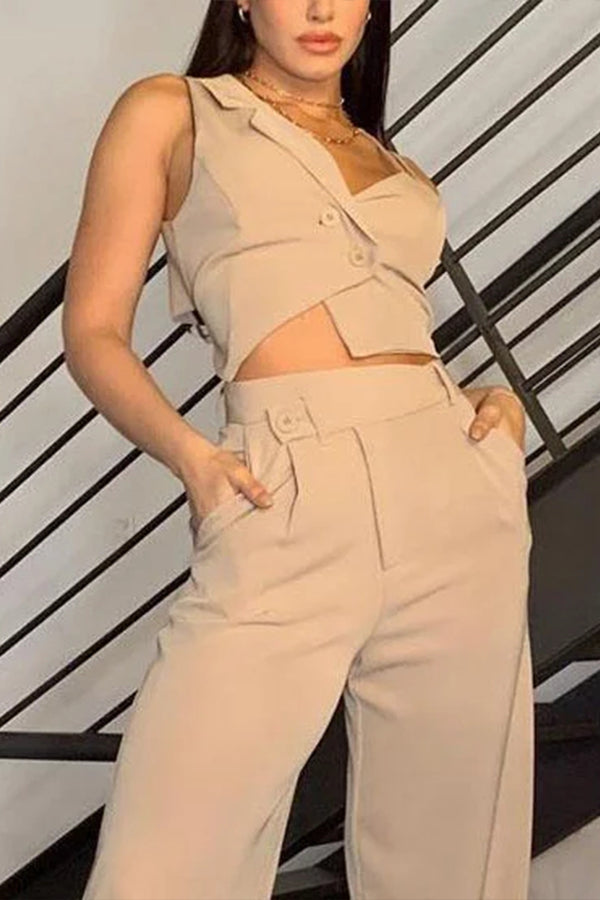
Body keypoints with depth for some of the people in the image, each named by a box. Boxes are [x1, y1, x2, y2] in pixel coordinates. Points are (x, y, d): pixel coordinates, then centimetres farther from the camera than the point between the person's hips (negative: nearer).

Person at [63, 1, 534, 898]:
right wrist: (188, 452, -11)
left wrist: (499, 399, 5)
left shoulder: (398, 170, 25)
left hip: (458, 496, 5)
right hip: (287, 508, -4)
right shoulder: (170, 112, 14)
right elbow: (94, 331, 7)